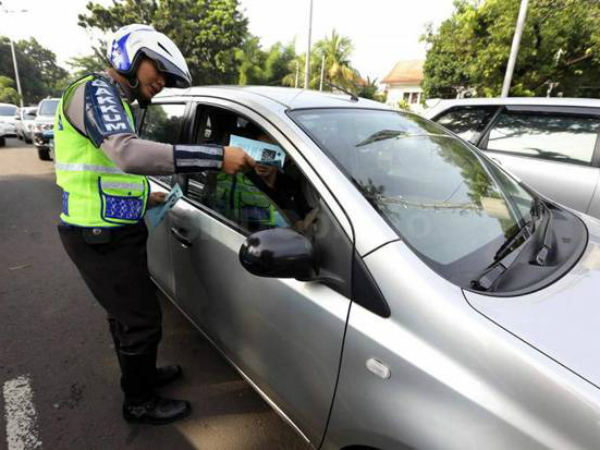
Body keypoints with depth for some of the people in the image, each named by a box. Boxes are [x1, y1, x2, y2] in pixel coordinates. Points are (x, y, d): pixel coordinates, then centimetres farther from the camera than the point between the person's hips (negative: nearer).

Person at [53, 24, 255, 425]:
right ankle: (140, 404, 23)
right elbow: (128, 153, -37)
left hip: (110, 232, 10)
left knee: (126, 313, 22)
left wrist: (144, 197, 12)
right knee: (143, 321, 1)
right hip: (101, 238, -10)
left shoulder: (113, 102, 17)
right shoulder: (96, 91, -15)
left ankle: (140, 375, 43)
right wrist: (216, 156, -39)